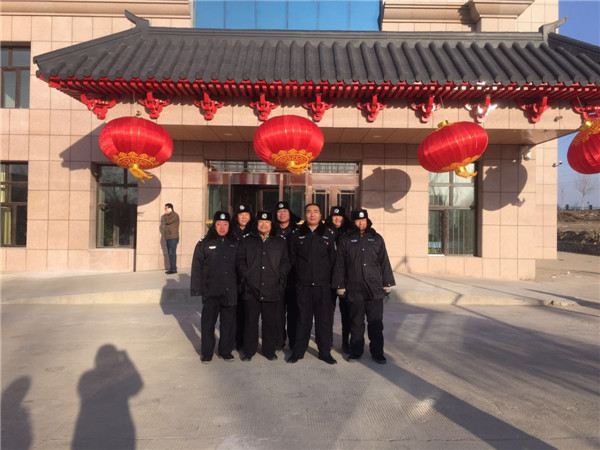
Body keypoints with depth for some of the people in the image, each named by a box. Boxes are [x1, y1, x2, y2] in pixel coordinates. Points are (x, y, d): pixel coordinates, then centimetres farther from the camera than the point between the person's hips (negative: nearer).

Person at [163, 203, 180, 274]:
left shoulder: (175, 215, -8)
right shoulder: (168, 215, 20)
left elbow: (168, 221, -19)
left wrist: (166, 215, -4)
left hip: (173, 237, -9)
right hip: (168, 238, 9)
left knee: (172, 253, -11)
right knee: (170, 253, 10)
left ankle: (173, 269, -10)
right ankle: (171, 268, 14)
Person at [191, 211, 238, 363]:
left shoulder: (235, 243, 7)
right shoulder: (205, 243, 0)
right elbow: (196, 267, -1)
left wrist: (240, 287, 6)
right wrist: (197, 288, -7)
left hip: (230, 292, 2)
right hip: (211, 292, -2)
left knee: (229, 322, 10)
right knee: (208, 323, 6)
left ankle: (226, 350, 25)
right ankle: (206, 352, 21)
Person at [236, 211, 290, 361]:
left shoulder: (281, 242, 10)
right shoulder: (246, 241, 11)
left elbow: (285, 263, 8)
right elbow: (240, 261, 7)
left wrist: (280, 280, -2)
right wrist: (246, 277, -4)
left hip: (272, 289, 0)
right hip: (251, 289, 0)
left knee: (270, 321, 7)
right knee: (250, 320, 6)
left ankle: (269, 350, 21)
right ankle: (248, 351, 19)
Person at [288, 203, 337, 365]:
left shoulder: (329, 234, 5)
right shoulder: (297, 233, 5)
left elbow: (332, 259, 7)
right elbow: (292, 257, 10)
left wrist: (327, 276, 4)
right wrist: (300, 274, 8)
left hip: (323, 284, 0)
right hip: (303, 285, 0)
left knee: (325, 319, 4)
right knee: (303, 319, 7)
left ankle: (325, 352, 18)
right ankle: (298, 351, 21)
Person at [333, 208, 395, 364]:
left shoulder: (376, 238, 11)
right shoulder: (345, 239, 6)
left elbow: (384, 262, 12)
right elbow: (340, 264, 4)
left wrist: (387, 283, 8)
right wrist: (340, 286, 1)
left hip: (375, 288, 1)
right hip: (354, 288, -1)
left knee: (376, 322, 5)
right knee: (356, 322, 8)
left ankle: (377, 352, 17)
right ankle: (356, 351, 21)